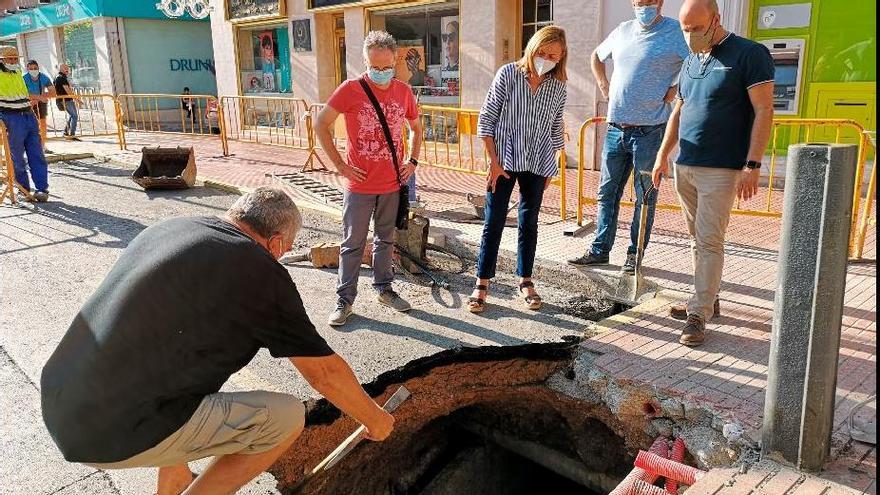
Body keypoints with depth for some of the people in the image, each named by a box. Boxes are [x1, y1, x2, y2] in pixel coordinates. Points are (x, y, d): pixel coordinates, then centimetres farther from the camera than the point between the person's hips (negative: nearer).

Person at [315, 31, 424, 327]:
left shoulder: (404, 91, 2)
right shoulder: (351, 90, -10)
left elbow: (416, 128, 18)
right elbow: (321, 125, -7)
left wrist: (413, 161, 7)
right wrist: (339, 164, -9)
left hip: (392, 184, 4)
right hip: (360, 185, -3)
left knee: (385, 239, 16)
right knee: (353, 244, 4)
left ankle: (384, 288, 32)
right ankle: (345, 299, 15)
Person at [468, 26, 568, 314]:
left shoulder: (558, 87, 2)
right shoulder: (508, 74, -7)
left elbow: (556, 130, 10)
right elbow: (486, 119, -6)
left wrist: (550, 168, 8)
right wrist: (493, 162, -9)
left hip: (537, 165, 3)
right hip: (504, 162, -3)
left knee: (529, 223, 11)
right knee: (493, 223, 1)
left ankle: (525, 281, 23)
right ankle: (482, 283, 10)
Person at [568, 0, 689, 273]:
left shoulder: (676, 32, -6)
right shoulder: (623, 30, 12)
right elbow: (597, 57, 29)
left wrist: (676, 89, -13)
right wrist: (604, 86, 15)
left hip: (650, 131, -6)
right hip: (615, 129, 6)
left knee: (645, 197, 4)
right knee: (607, 193, 10)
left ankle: (636, 253, 15)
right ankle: (599, 250, 20)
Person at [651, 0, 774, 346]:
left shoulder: (749, 54, -7)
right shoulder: (691, 61, 14)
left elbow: (763, 112, -11)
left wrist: (752, 165, -17)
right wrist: (663, 156, 17)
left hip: (721, 170, -7)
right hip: (684, 167, 7)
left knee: (709, 241, -7)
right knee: (698, 239, 12)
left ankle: (699, 314, -2)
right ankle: (708, 297, 23)